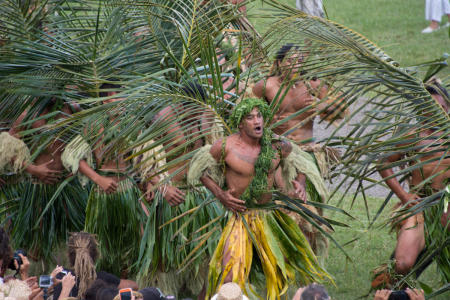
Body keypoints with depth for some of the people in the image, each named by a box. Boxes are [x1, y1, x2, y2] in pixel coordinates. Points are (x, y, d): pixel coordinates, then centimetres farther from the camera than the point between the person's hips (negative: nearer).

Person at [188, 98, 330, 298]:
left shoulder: (276, 145, -5)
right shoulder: (226, 147, -12)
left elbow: (298, 161, 14)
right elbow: (201, 169, 3)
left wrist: (300, 185, -6)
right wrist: (220, 195, -8)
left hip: (268, 214, 4)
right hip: (240, 214, -4)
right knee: (232, 269, -15)